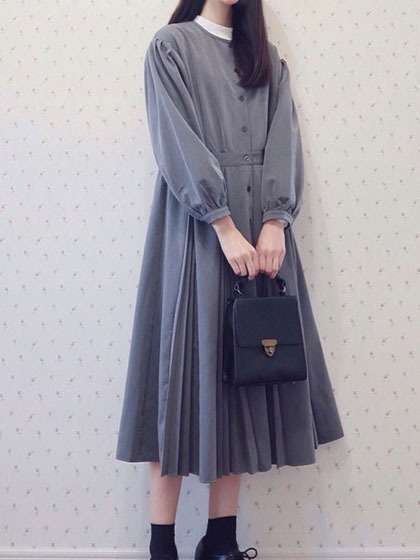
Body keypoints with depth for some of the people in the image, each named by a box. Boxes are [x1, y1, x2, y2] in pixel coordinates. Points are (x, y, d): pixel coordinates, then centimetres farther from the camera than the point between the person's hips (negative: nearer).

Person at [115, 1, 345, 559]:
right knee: (188, 361, -5)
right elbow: (178, 142, -8)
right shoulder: (171, 45, 5)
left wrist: (274, 221, -10)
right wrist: (224, 226, -17)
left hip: (260, 228, 4)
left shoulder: (267, 58, 19)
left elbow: (283, 141, 6)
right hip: (197, 228, -4)